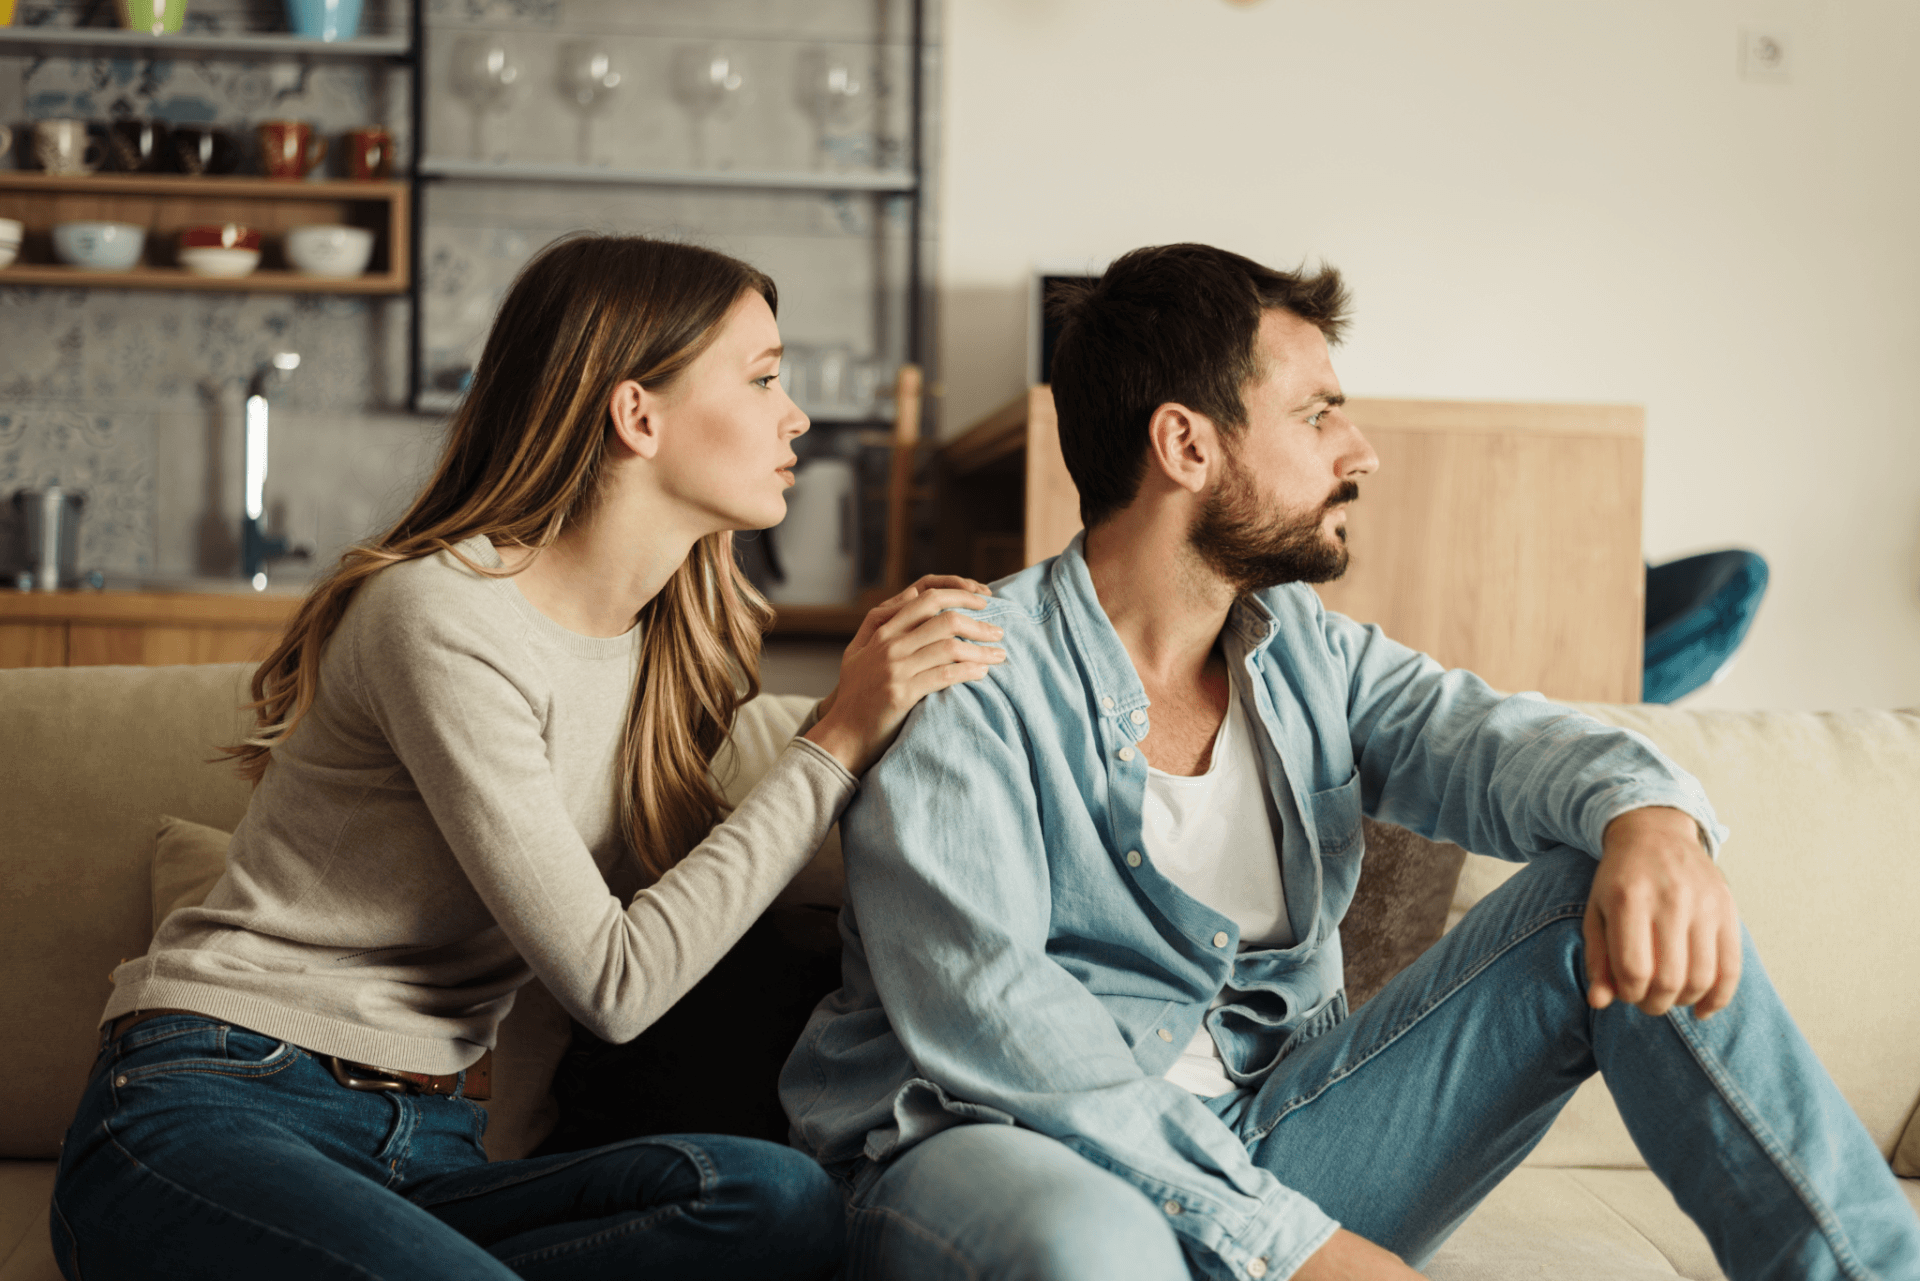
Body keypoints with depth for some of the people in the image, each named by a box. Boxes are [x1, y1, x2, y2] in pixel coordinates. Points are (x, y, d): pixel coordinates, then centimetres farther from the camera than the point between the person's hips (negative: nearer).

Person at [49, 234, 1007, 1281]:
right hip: (217, 1114, -7)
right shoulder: (444, 617, -14)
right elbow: (615, 980, -14)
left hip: (427, 1154, 7)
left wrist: (878, 701, 2)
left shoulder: (667, 644, 12)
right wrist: (835, 744, -11)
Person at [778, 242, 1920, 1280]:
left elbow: (1481, 737, -4)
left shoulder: (1305, 650, 12)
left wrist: (1646, 811, -30)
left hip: (1266, 1146, 7)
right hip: (1001, 1151, -6)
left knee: (1604, 906, -7)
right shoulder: (970, 687, -11)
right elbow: (980, 1011, -22)